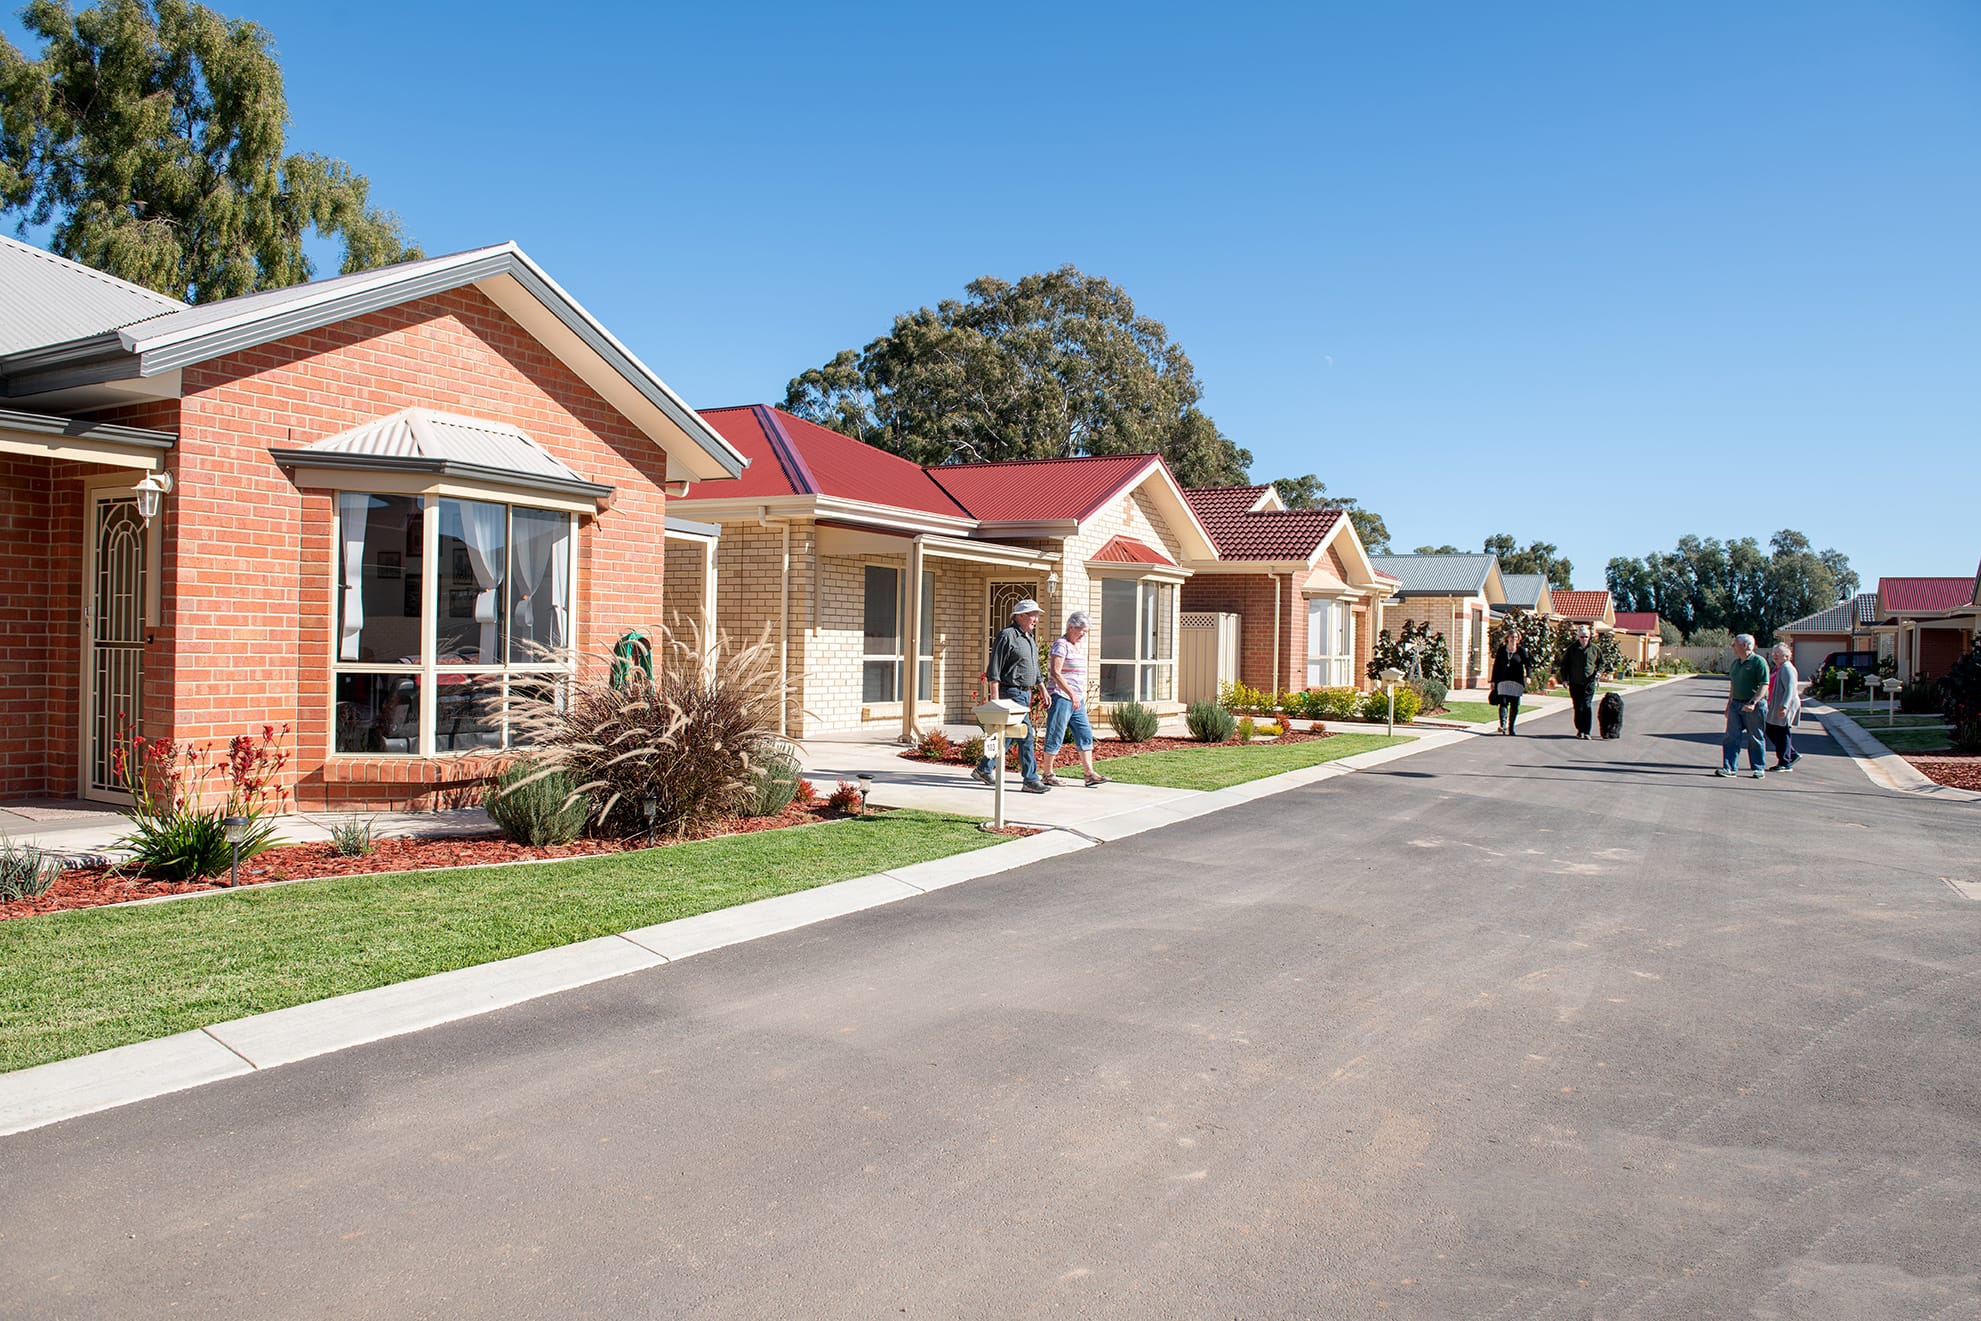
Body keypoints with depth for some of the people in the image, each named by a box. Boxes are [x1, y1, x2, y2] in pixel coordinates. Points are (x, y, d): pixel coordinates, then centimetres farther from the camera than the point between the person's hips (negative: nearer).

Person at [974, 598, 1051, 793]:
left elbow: (1035, 668, 28)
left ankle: (983, 769, 26)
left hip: (1025, 693, 9)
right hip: (1012, 693, -9)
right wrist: (996, 697, -17)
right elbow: (994, 670, -13)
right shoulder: (1007, 635, -11)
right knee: (1026, 735, -11)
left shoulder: (1031, 638, 17)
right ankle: (1031, 779, -7)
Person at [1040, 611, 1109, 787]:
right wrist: (1071, 694, -23)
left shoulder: (1075, 646, 17)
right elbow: (1055, 673, -21)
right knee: (1055, 736, -2)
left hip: (1077, 700, 9)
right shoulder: (1061, 645, -12)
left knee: (1085, 735, 5)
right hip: (1061, 697, -9)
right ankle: (1048, 774, 7)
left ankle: (1090, 774, 5)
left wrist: (1081, 696, 18)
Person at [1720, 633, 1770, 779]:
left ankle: (1758, 769, 17)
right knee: (1732, 737, -1)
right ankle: (1729, 768, -2)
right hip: (1736, 704, 6)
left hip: (1755, 706, -6)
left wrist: (1752, 703, -24)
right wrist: (1729, 704, 20)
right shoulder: (1736, 662, 12)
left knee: (1755, 739, 4)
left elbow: (1764, 686, -15)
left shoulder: (1758, 662, -10)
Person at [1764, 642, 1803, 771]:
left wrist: (1784, 706, -28)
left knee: (1782, 735, -3)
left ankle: (1785, 763, 5)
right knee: (1770, 731, 13)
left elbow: (1790, 690, -22)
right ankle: (1793, 755, 22)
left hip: (1784, 709, -10)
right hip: (1775, 708, 10)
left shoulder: (1787, 669, -15)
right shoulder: (1778, 668, 16)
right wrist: (1770, 704, 29)